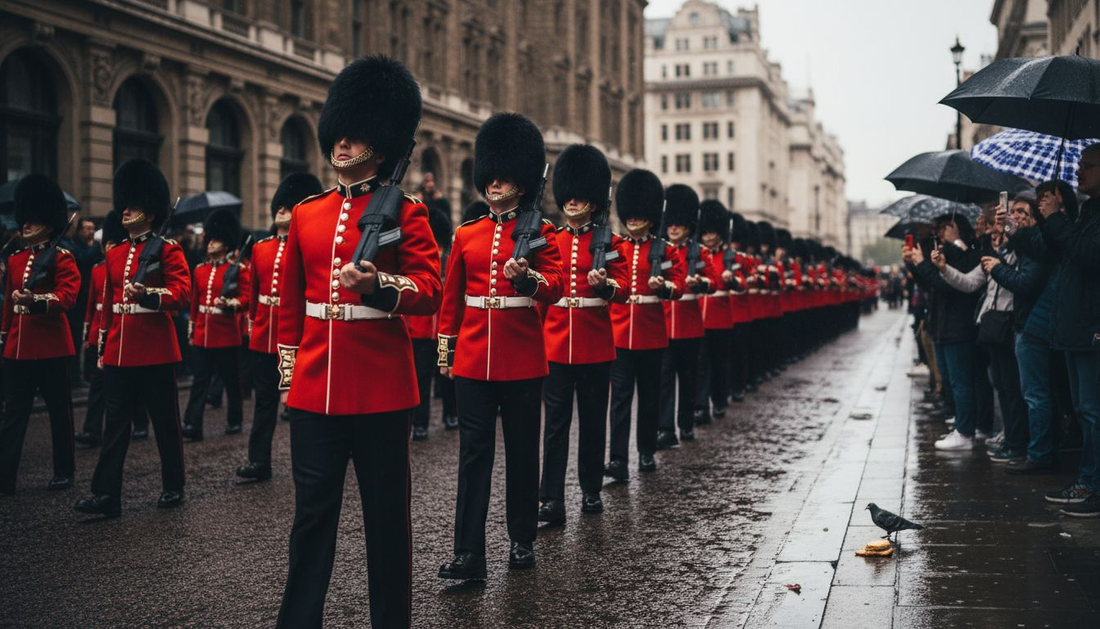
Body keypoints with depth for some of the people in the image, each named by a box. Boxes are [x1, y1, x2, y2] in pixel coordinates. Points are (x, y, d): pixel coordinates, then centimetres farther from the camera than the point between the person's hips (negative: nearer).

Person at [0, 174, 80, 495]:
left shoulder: (62, 259, -5)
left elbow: (67, 295, -18)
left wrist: (36, 300, -34)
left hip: (51, 346, -6)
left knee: (59, 409, 6)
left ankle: (64, 472, 16)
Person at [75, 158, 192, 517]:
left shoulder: (168, 251, -4)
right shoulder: (115, 255, 14)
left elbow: (183, 293, -15)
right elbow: (108, 305, 19)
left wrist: (148, 294, -32)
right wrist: (103, 348, 18)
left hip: (155, 353, -5)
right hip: (119, 353, 6)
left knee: (165, 422, 6)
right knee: (115, 423, 3)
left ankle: (173, 488, 19)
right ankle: (106, 494, 3)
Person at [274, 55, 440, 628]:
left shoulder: (404, 213, -2)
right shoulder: (306, 214, 11)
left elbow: (431, 291, -9)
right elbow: (290, 301, 17)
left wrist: (376, 285, -27)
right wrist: (288, 369, 16)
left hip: (381, 388, -3)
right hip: (315, 387, 4)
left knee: (386, 514, 8)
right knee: (312, 514, 8)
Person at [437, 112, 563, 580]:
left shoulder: (540, 234, 1)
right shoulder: (466, 236, 9)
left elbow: (556, 287, -10)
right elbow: (451, 299, 14)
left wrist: (526, 276, -30)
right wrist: (445, 350, 12)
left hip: (522, 359, -2)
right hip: (473, 359, 2)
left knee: (522, 450, 8)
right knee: (473, 452, -1)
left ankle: (522, 539, 22)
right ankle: (469, 552, -1)